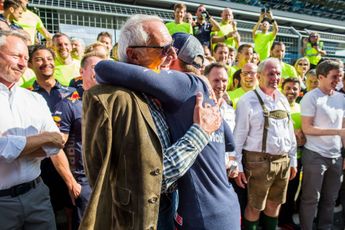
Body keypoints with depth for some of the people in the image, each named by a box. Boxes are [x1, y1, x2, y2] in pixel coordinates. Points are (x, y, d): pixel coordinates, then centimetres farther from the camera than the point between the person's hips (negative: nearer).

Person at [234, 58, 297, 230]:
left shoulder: (283, 100, 9)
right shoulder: (248, 100, -12)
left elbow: (290, 132, 14)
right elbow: (238, 136, -12)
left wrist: (293, 160, 13)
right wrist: (238, 166, -13)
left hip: (283, 160, 6)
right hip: (259, 161, -6)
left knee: (274, 204, 20)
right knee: (255, 207, 8)